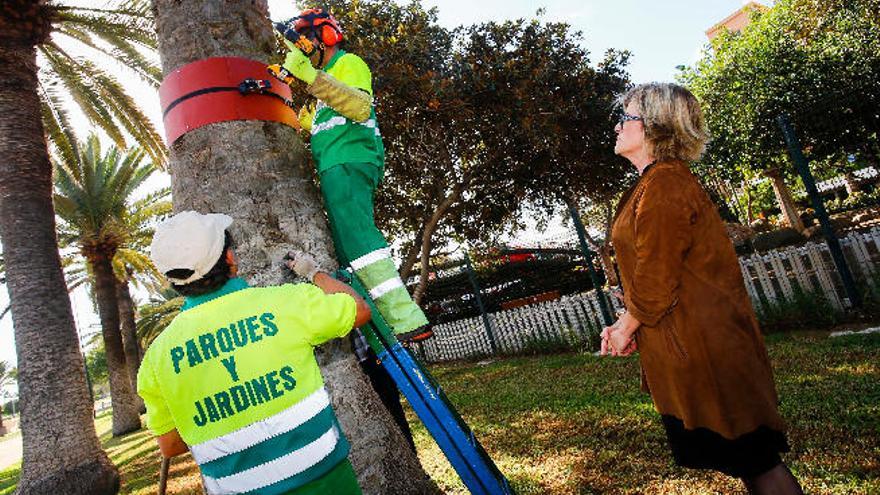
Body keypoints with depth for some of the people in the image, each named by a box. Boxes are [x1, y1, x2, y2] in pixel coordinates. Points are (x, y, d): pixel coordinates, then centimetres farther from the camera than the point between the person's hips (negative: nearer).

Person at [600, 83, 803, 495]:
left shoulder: (662, 186, -19)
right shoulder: (659, 181, 14)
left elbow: (655, 280, -20)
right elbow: (653, 272, 15)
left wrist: (625, 330, -5)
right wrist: (625, 324, 9)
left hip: (700, 345, -10)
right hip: (696, 339, 10)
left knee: (752, 459, 3)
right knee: (746, 455, 20)